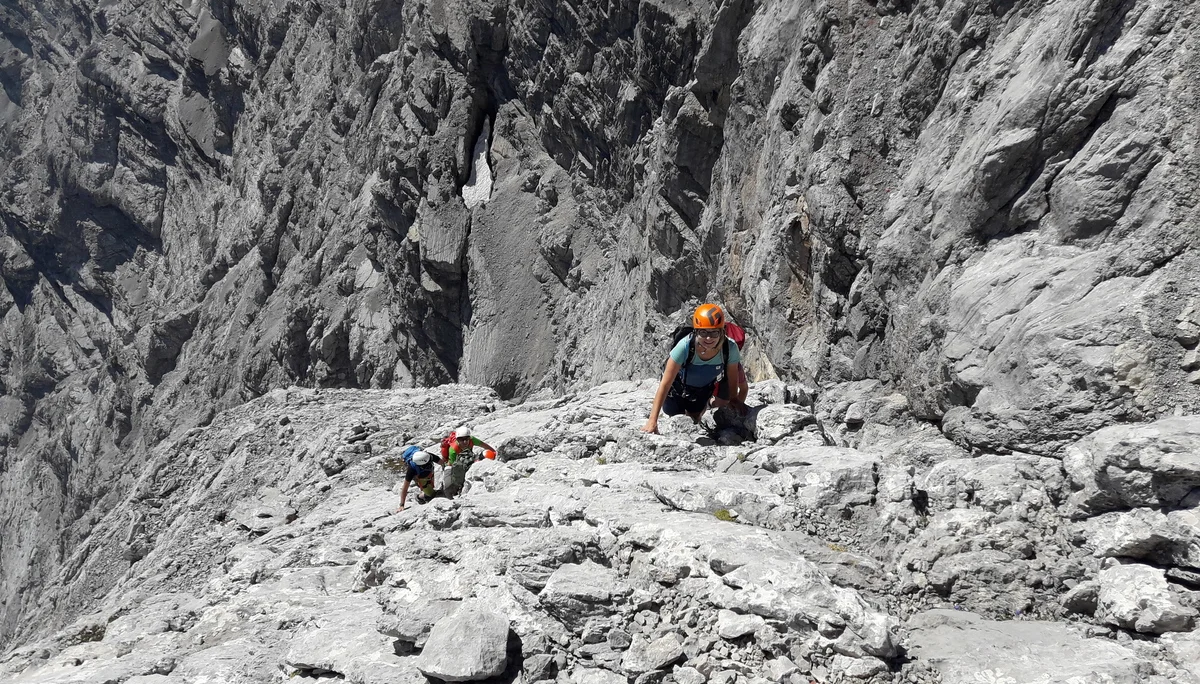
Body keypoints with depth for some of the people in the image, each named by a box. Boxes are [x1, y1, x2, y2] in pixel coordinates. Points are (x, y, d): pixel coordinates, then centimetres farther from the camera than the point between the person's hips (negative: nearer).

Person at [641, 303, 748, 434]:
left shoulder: (730, 348, -36)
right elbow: (665, 384, -38)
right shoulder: (685, 346, -43)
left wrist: (734, 400, 1)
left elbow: (732, 379, -15)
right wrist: (652, 421, -40)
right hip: (679, 383, -2)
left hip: (705, 386, 2)